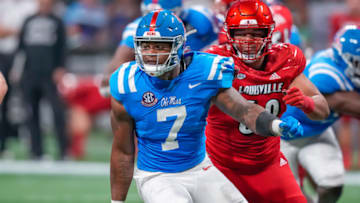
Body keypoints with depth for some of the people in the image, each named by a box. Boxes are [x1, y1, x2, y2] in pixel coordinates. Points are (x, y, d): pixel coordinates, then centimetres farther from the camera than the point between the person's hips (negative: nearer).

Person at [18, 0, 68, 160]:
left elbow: (62, 48, 3)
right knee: (32, 114, 3)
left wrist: (60, 69, -9)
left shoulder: (57, 22, 8)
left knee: (58, 110, -12)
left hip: (49, 75, -3)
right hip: (29, 74, 3)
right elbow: (20, 45, 19)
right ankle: (36, 151, 9)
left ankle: (63, 150, -9)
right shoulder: (29, 21, 17)